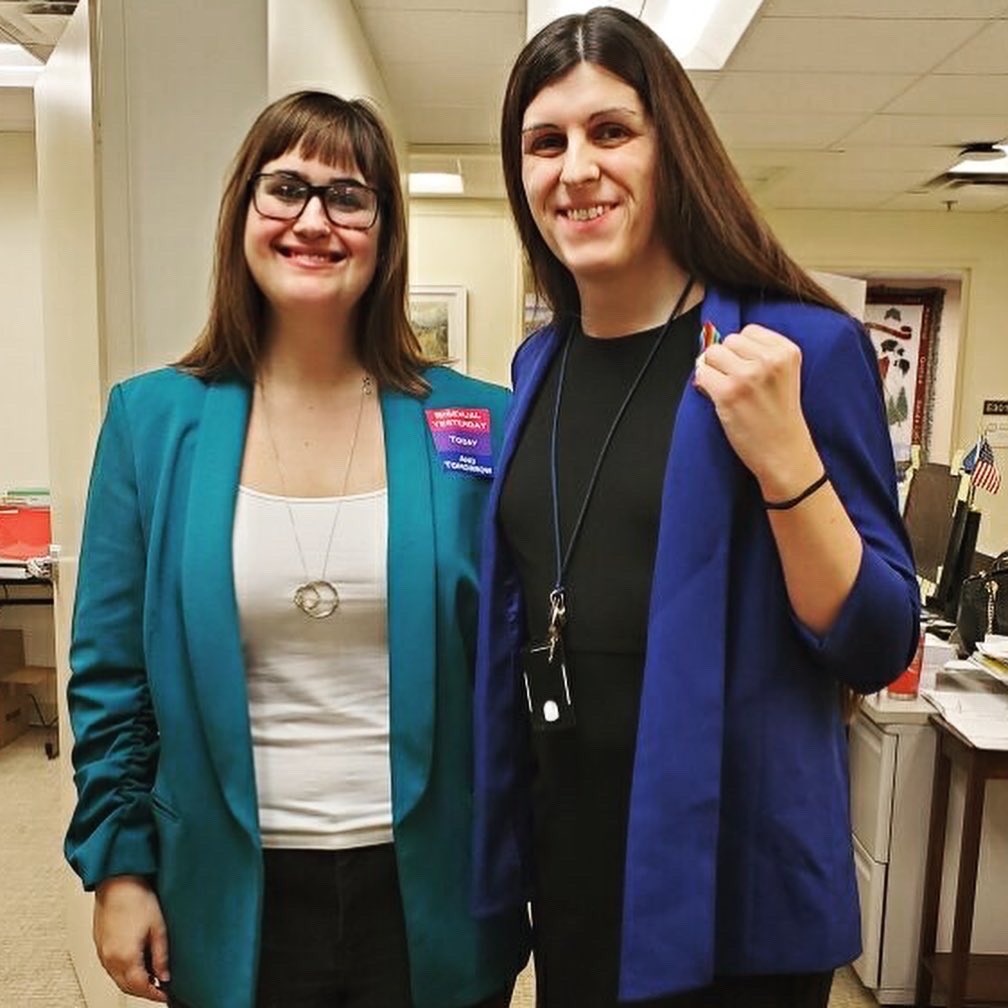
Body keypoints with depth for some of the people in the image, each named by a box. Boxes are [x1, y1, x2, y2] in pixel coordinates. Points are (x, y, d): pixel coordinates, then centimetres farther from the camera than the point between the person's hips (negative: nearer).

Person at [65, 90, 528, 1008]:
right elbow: (113, 673, 1)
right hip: (234, 900, 1)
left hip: (431, 895, 0)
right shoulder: (152, 420, -4)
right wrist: (117, 865, 0)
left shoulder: (474, 424, -7)